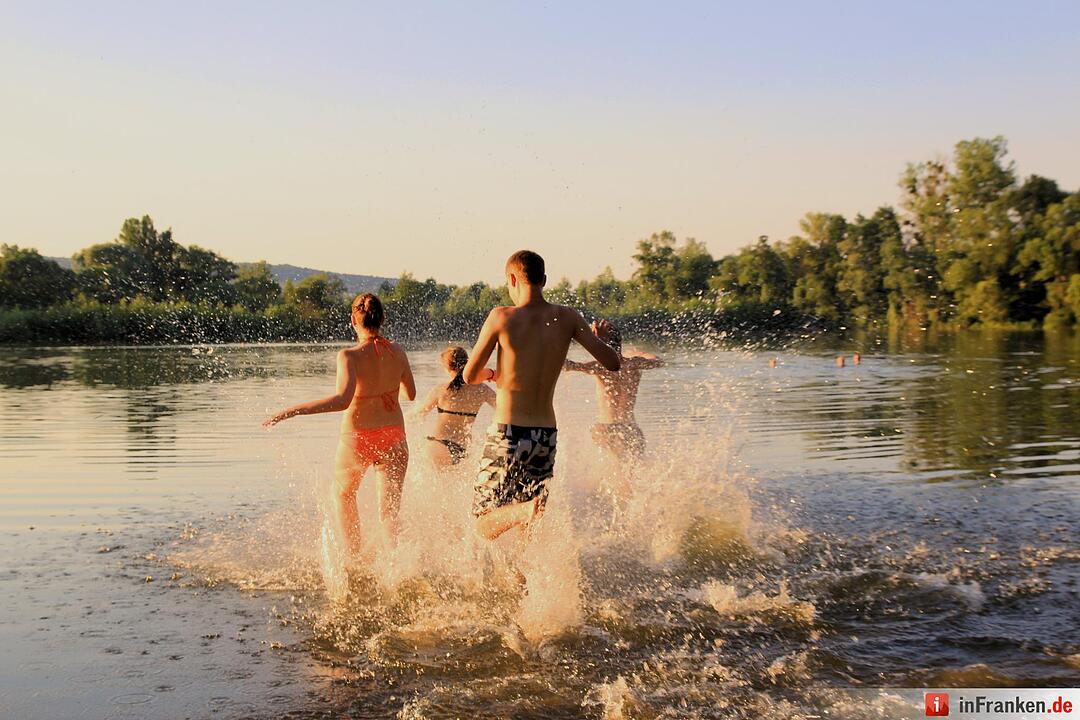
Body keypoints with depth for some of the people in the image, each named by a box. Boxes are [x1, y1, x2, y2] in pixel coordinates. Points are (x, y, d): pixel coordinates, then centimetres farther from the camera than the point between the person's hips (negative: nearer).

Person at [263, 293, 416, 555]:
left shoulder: (349, 356, -18)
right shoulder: (396, 352, -4)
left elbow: (342, 400, -32)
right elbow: (411, 394, 10)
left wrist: (292, 411, -31)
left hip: (356, 438, -2)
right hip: (393, 438, 2)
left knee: (343, 494, 27)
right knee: (389, 512, 6)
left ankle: (355, 557, 29)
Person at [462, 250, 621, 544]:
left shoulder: (501, 317, -9)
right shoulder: (567, 318, -1)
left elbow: (469, 376, -3)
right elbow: (612, 363, 0)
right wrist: (599, 336, 22)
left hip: (508, 434, -4)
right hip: (547, 435, 4)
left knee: (484, 525, 3)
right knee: (526, 530, 21)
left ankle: (524, 511, -26)